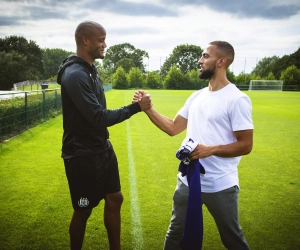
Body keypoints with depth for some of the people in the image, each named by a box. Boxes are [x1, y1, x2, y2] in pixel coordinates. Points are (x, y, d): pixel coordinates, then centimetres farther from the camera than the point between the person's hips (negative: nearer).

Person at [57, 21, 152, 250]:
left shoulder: (89, 70, 9)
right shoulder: (75, 75, -21)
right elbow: (99, 118, -25)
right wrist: (136, 107, -19)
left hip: (102, 150, 9)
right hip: (83, 156, -9)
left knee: (115, 200, 16)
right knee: (83, 211, 8)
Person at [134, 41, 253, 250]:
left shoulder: (237, 100, -14)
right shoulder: (197, 96, 7)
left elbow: (245, 145, -15)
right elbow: (173, 128, 8)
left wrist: (210, 150, -26)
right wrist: (147, 108, 0)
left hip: (220, 186, -6)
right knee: (175, 233, 21)